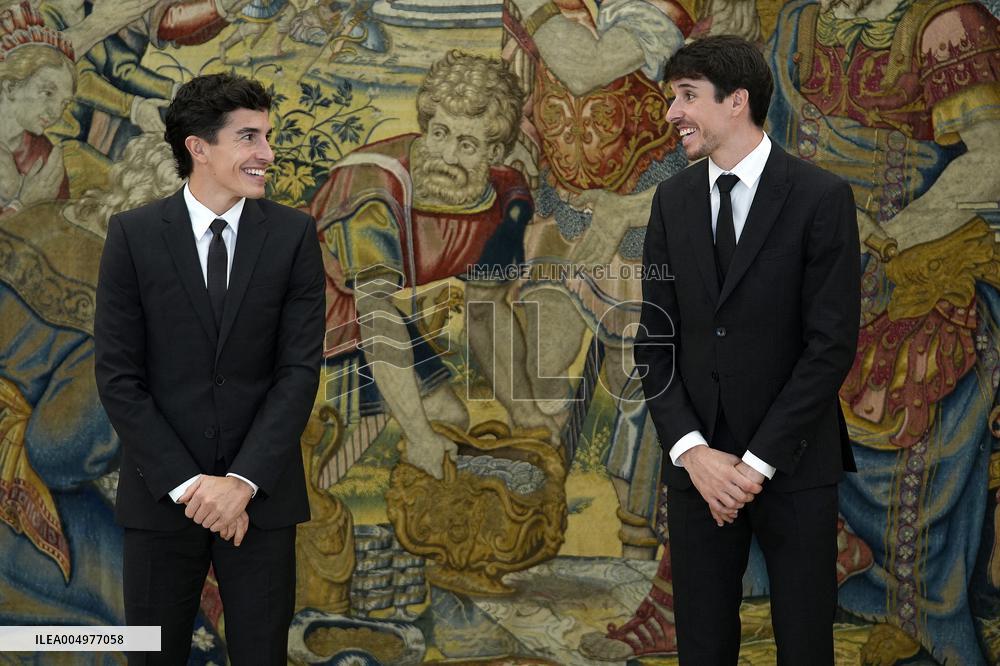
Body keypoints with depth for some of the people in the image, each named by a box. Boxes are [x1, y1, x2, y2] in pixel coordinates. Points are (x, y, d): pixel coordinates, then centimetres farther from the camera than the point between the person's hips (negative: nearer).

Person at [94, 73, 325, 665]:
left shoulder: (294, 234, 0)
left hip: (262, 495, 1)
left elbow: (301, 369, -5)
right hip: (161, 498, 0)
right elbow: (118, 376, -5)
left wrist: (243, 482, -14)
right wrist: (185, 484, -12)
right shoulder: (134, 235, -3)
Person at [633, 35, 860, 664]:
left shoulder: (822, 197, -7)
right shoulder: (673, 199, 7)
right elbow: (656, 336, 5)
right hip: (697, 463, 3)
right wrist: (691, 450, -8)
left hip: (794, 465, -3)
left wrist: (759, 461, -13)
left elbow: (832, 342, -11)